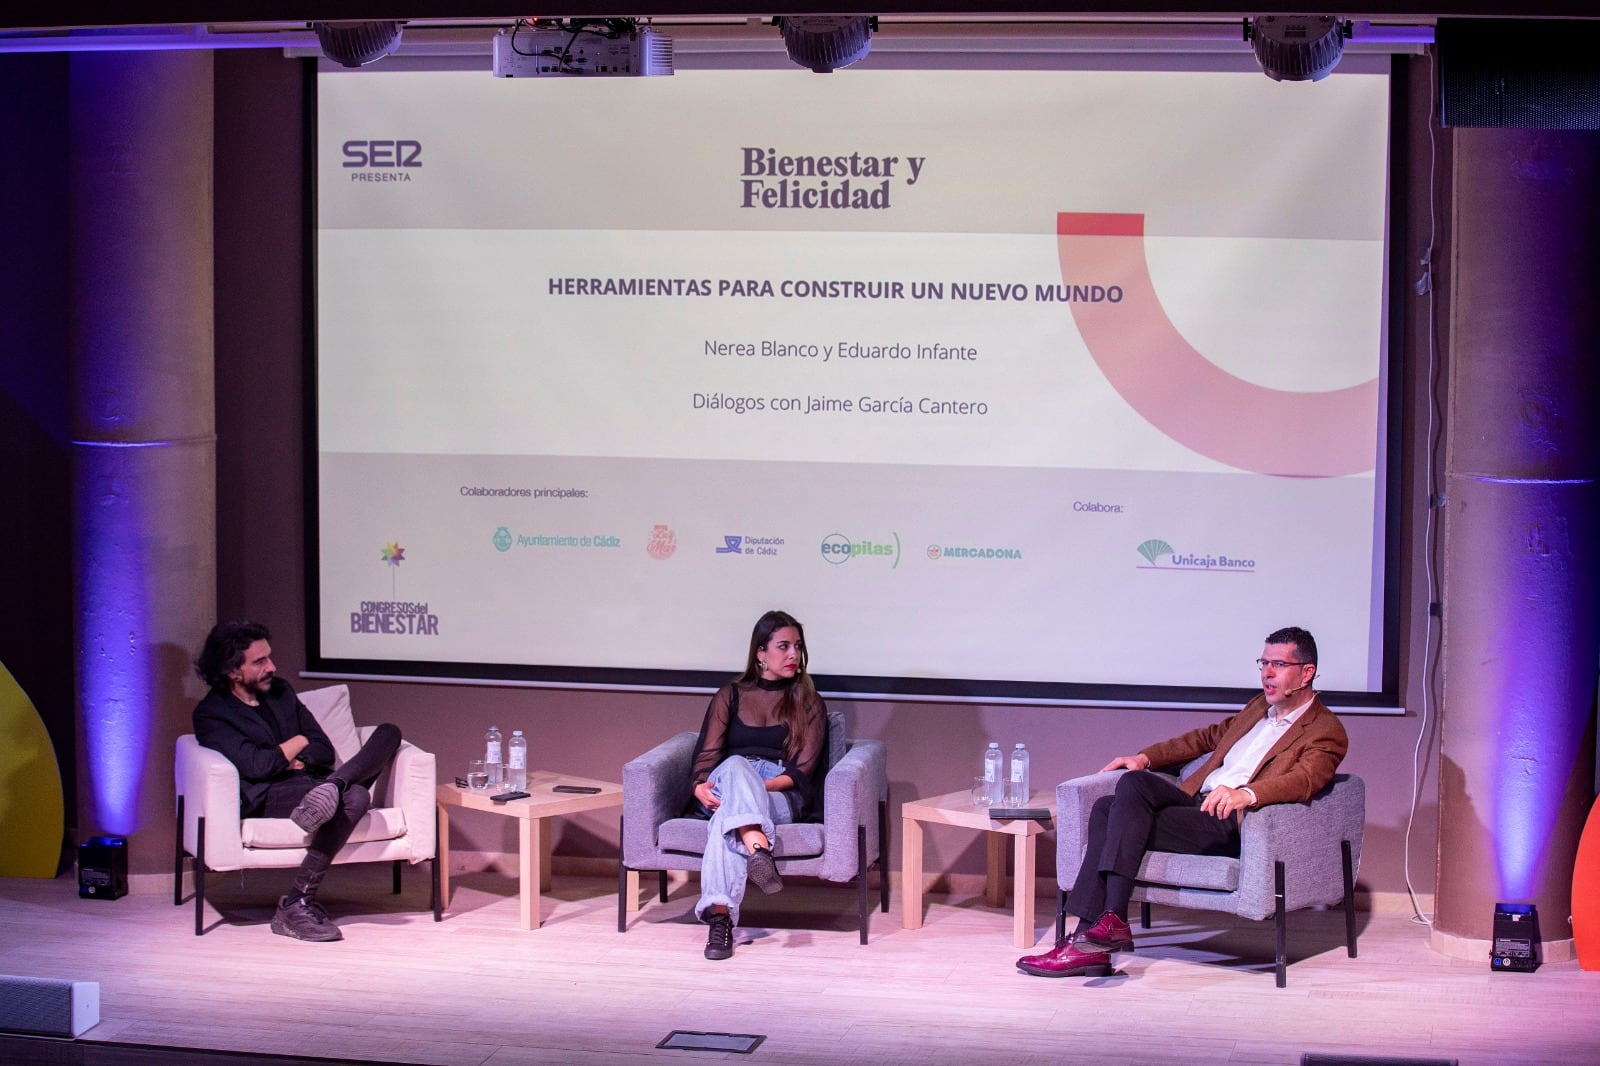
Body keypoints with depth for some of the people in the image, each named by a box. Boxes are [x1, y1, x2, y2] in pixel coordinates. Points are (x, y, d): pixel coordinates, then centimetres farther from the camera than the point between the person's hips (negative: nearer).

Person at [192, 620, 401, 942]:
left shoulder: (280, 690, 21)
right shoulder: (211, 713, -2)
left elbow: (325, 750, 17)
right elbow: (257, 766, -15)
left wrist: (295, 761, -6)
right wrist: (298, 743, 3)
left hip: (312, 781, 7)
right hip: (267, 798, -7)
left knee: (388, 733, -8)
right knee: (355, 797, -36)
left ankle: (333, 786, -36)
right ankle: (296, 906, -35)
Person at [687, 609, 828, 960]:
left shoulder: (809, 704, 14)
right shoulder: (731, 695, 18)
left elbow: (803, 770, 3)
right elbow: (708, 753, 8)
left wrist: (760, 786, -17)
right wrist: (701, 787, -16)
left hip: (782, 796, -1)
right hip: (722, 791, 1)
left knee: (726, 816, -37)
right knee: (736, 764, -39)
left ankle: (720, 916, -55)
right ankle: (758, 849, -62)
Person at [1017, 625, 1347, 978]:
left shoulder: (1326, 732, 0)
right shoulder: (1260, 707, 27)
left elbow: (1303, 780, -20)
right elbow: (1207, 736, 36)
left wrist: (1246, 794, -39)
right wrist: (1146, 756, 23)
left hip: (1232, 823, -8)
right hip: (1197, 801, 8)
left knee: (1134, 785, -26)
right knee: (1106, 808, -16)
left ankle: (1112, 920, -31)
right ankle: (1091, 936, -23)